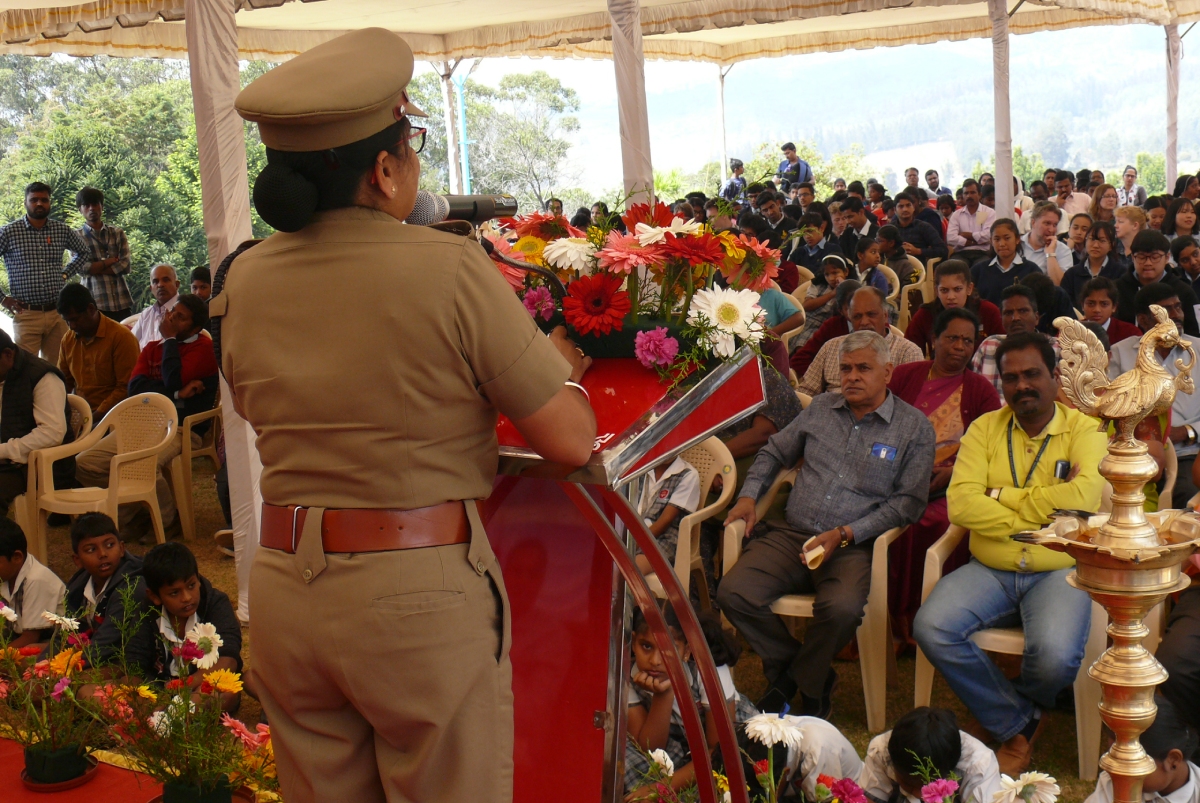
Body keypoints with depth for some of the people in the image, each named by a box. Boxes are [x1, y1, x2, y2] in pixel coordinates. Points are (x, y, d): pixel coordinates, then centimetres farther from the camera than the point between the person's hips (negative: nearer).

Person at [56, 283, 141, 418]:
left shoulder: (122, 337, -7)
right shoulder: (68, 339, 14)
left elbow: (126, 388, -10)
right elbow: (64, 381, 24)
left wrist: (96, 416, -16)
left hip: (108, 416, -6)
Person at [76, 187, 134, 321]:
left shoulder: (117, 233, 10)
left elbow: (125, 266, 0)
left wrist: (95, 268, -6)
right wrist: (111, 261, -3)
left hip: (121, 303, 2)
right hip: (94, 304, -2)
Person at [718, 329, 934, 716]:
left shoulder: (914, 428, 4)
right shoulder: (821, 409, 16)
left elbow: (908, 502, -2)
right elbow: (773, 453, 27)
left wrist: (845, 535, -11)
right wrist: (748, 496, 9)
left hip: (854, 546, -3)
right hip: (792, 536, 4)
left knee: (842, 608, -35)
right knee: (733, 593, -21)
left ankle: (806, 683, -3)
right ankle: (789, 666, 4)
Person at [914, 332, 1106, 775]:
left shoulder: (1084, 430, 1)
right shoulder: (986, 428, 7)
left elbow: (1084, 497, -19)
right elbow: (959, 503, -7)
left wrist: (1002, 495, -10)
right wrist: (1044, 508, -12)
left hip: (1058, 572, -2)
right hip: (990, 571, 3)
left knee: (1056, 655, -31)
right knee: (931, 627, -24)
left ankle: (1015, 704, 9)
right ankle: (1020, 724, -3)